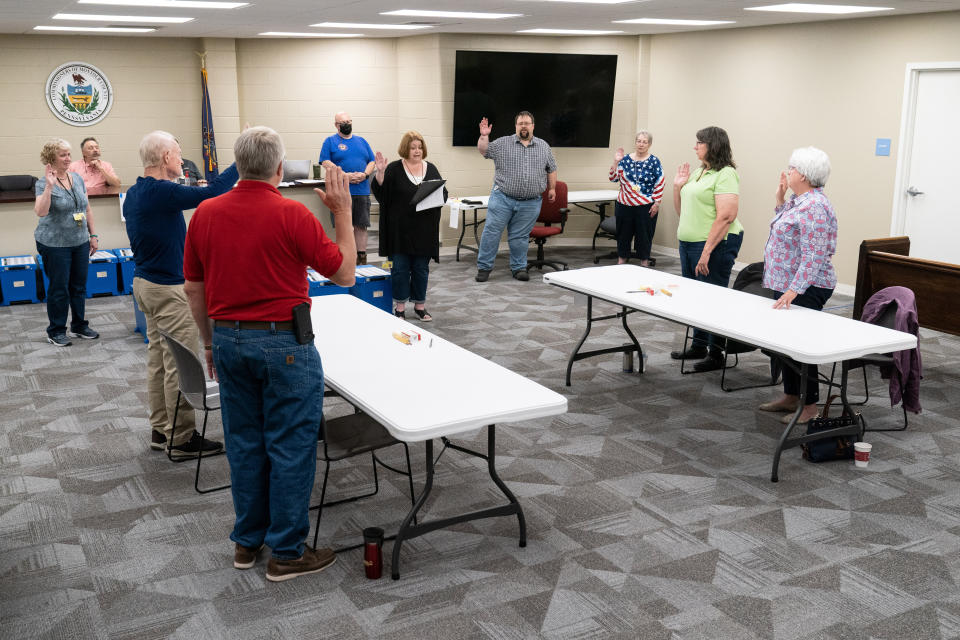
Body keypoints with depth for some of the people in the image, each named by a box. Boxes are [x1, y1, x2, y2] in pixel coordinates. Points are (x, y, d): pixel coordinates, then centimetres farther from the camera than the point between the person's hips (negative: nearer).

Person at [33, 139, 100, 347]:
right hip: (55, 244, -5)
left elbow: (87, 209, 13)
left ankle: (79, 325, 27)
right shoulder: (43, 184, -11)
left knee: (79, 286, 13)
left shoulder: (77, 178, 6)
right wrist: (49, 185, -31)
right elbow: (41, 212, -26)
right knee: (59, 288, 2)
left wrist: (93, 235, 11)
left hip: (80, 242, 5)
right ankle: (56, 332, 14)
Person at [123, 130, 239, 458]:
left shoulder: (134, 194, 9)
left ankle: (161, 429, 23)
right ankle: (182, 439, 5)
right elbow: (211, 193, -26)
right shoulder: (162, 192, -21)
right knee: (179, 365, -3)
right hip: (169, 289, -10)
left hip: (145, 282, 10)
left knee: (158, 359, 15)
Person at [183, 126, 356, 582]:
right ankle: (287, 553, 11)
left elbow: (194, 287, 8)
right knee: (291, 446, 3)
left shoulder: (206, 213, 1)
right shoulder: (292, 214, -14)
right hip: (284, 343, -6)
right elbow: (344, 274, -7)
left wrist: (210, 342, 19)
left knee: (244, 442, 15)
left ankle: (248, 542, 26)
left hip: (230, 340, 6)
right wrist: (344, 212, -1)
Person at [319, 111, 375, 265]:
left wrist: (365, 174, -7)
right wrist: (344, 175, -16)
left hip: (362, 190, 4)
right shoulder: (330, 141, 5)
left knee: (361, 226, 4)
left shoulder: (361, 141, 18)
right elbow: (326, 163, -5)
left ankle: (362, 258, 10)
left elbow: (372, 161, 14)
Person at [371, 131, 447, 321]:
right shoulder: (394, 168, 0)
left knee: (421, 268, 9)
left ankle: (420, 306, 20)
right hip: (400, 229, -2)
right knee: (400, 268, 3)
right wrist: (380, 172, -22)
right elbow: (380, 192, -8)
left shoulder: (431, 168, 9)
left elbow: (444, 194, 10)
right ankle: (400, 307, 13)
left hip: (424, 230, 3)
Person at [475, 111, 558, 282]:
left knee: (520, 236, 7)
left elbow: (551, 169, 18)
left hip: (530, 203, 1)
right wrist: (484, 136, -17)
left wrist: (552, 188, 17)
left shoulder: (544, 146, 11)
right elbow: (484, 151, -3)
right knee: (491, 231, -2)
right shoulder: (502, 143, 4)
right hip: (502, 198, -1)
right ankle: (484, 267, 7)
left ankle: (519, 267, 19)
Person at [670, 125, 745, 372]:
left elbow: (726, 216, -23)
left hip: (715, 244, -9)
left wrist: (707, 252, -25)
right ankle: (698, 346, 29)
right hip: (688, 243, 9)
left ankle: (716, 354, 8)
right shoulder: (698, 173, 15)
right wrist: (678, 186, 6)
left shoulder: (725, 175, -13)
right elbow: (682, 212, 22)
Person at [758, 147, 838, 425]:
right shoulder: (800, 200, 9)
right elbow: (785, 229, 23)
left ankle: (810, 406, 7)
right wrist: (779, 200, 13)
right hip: (789, 286, 10)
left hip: (805, 289, -10)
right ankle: (790, 396, 28)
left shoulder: (814, 207, -22)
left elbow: (813, 257, -26)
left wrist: (793, 291, -31)